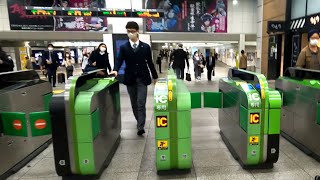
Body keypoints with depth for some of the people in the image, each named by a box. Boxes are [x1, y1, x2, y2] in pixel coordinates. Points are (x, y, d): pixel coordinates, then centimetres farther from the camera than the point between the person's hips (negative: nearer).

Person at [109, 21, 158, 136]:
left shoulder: (145, 47, 2)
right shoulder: (123, 47, 3)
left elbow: (150, 62, 6)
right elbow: (119, 60, -5)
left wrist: (155, 76, 10)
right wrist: (116, 70, -26)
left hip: (142, 79, -2)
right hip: (130, 79, 2)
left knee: (141, 103, -8)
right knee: (134, 103, 13)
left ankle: (141, 127, -6)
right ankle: (139, 121, 31)